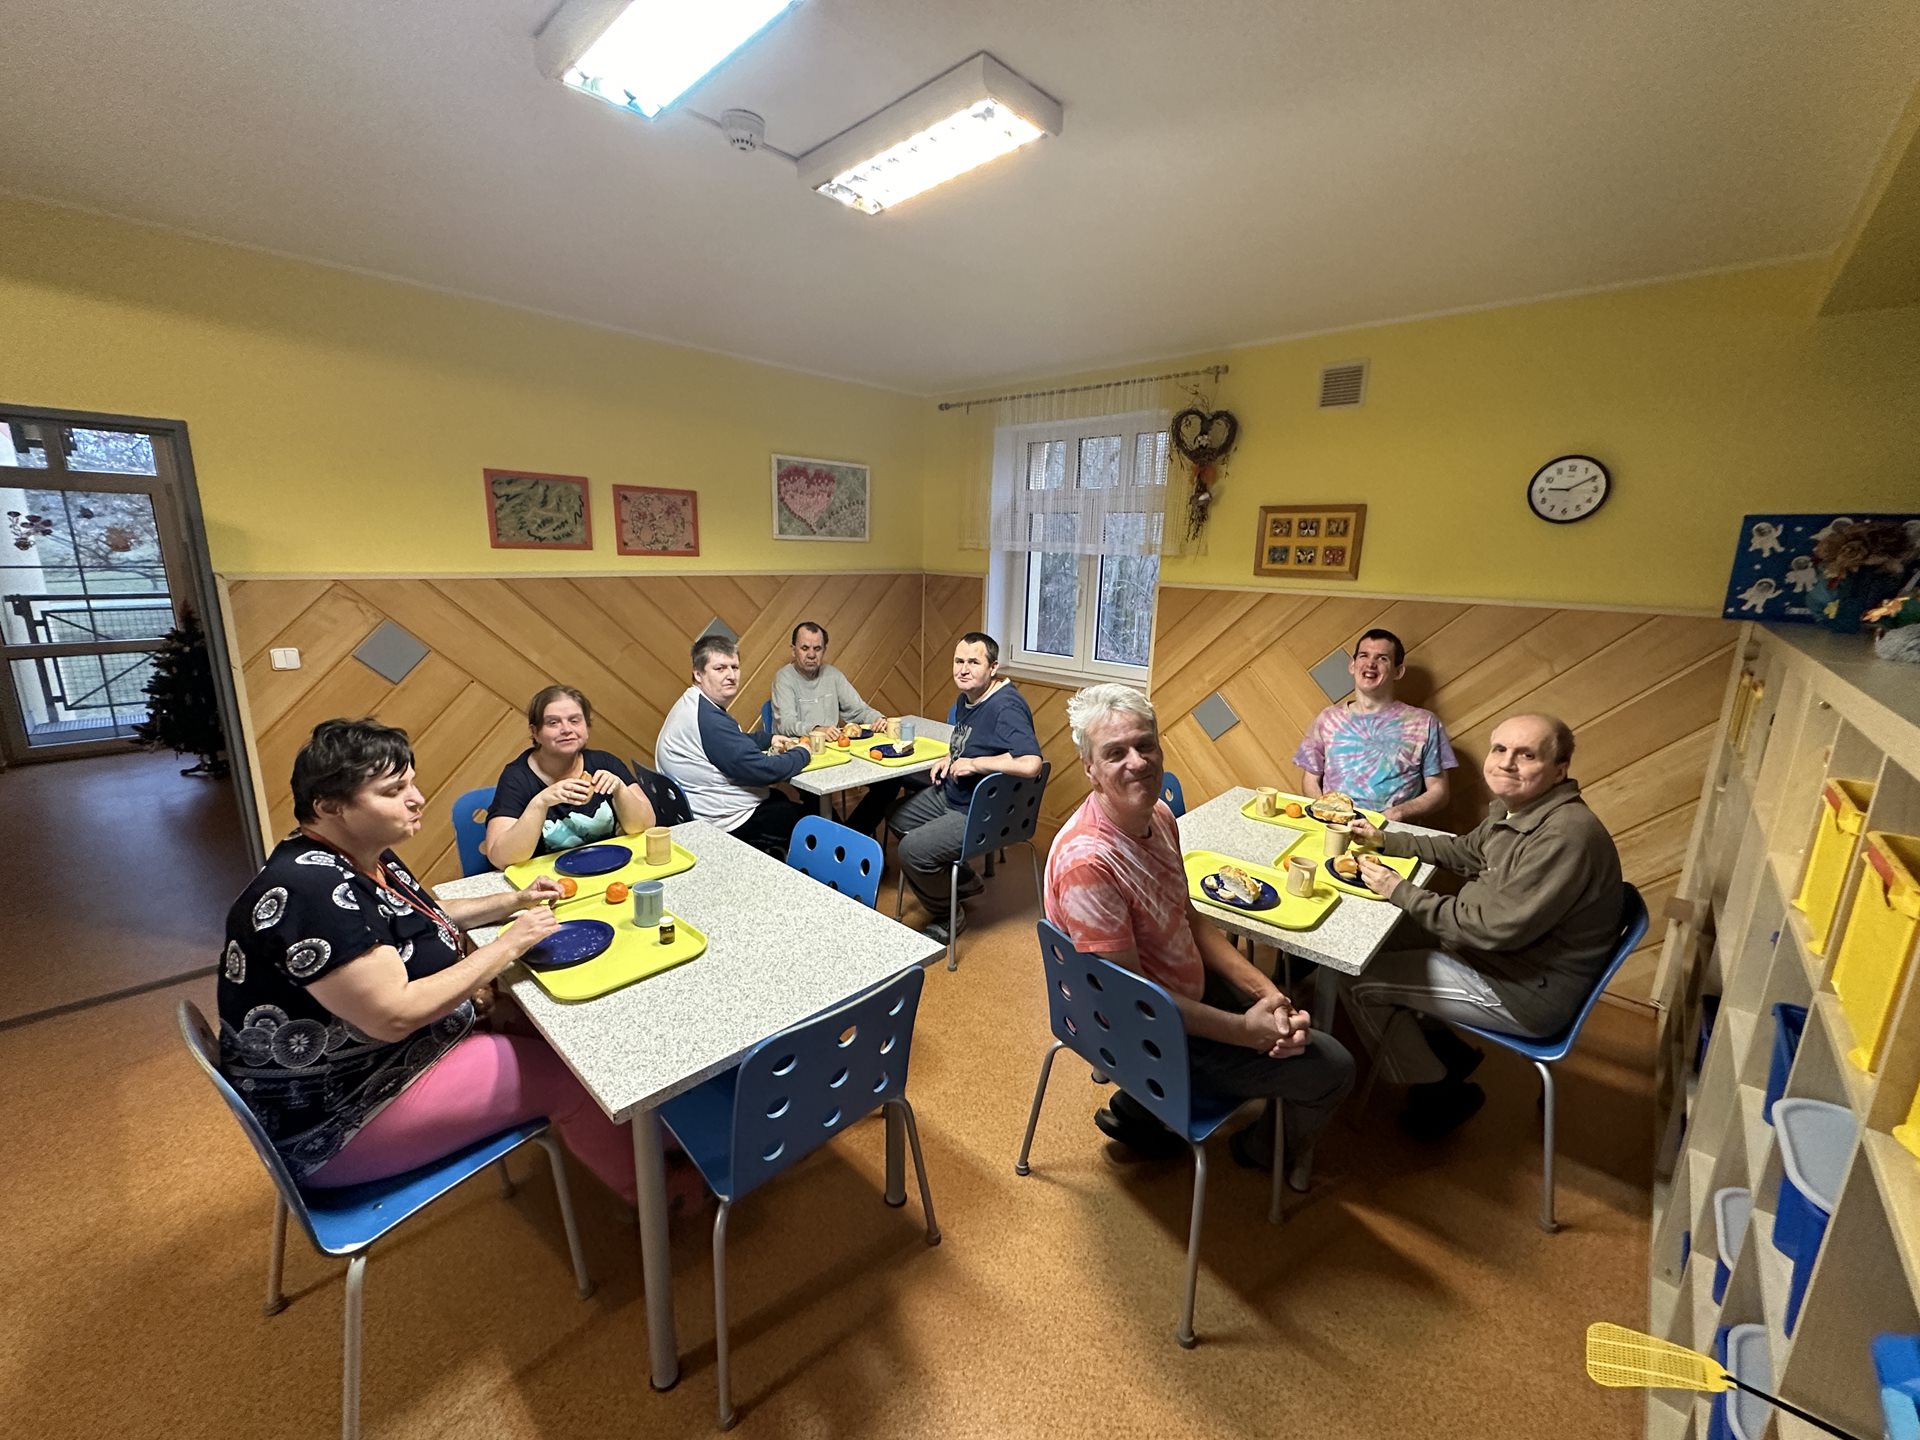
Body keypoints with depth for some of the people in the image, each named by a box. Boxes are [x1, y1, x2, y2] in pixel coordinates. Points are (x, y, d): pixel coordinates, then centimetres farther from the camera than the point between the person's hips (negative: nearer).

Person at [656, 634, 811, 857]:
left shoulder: (695, 704, 7)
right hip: (727, 824, -11)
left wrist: (768, 739, 9)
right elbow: (762, 770, -27)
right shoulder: (708, 718, -28)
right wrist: (802, 754, -9)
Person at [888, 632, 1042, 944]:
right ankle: (964, 879, 26)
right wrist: (949, 758, 4)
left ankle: (948, 918, 7)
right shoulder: (965, 699, 5)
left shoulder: (1007, 706, -25)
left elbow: (1030, 764, -39)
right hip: (951, 794, 11)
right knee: (896, 815, 20)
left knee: (912, 849, -22)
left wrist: (973, 763, -28)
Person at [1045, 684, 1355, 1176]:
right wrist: (1245, 1030, -19)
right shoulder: (1088, 862, -34)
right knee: (1332, 1067, 1)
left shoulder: (1159, 816, -6)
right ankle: (1264, 1149, 35)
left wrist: (1265, 989, -5)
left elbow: (1189, 919, 5)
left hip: (1188, 988, 8)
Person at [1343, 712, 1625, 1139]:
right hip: (1495, 951, 10)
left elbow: (1497, 929, -30)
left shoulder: (1566, 835, -30)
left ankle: (1439, 1093, 16)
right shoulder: (1512, 808, -1)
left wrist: (1400, 892, -23)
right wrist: (1386, 839, 8)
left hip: (1529, 992, -9)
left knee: (1362, 983, -9)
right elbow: (1465, 851, 19)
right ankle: (1449, 1053, 26)